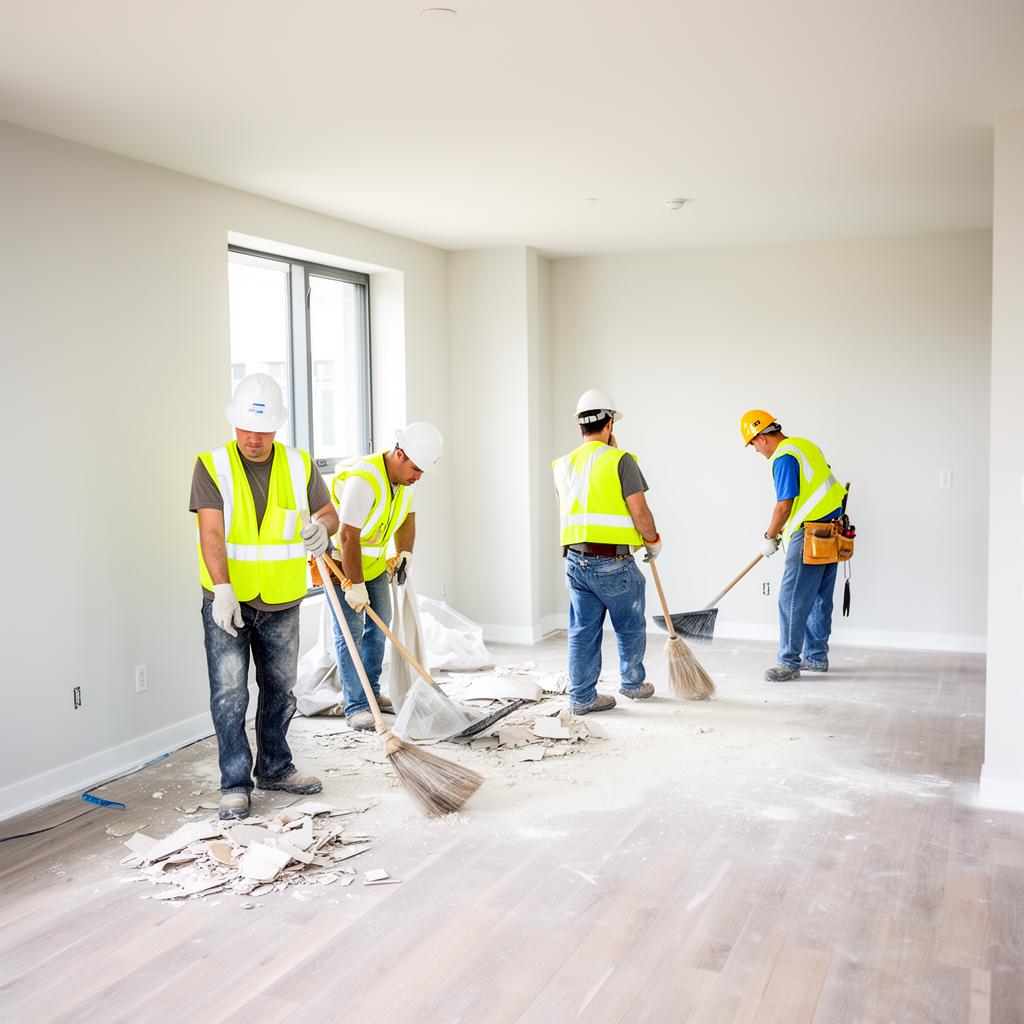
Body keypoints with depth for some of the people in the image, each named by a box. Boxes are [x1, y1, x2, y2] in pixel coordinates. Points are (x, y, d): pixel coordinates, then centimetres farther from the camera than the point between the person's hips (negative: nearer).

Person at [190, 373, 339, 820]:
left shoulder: (299, 465, 1)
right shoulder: (212, 466, -10)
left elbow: (329, 512, 9)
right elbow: (211, 532, -19)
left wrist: (322, 527, -17)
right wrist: (223, 589, -31)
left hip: (282, 603, 4)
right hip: (227, 602, -4)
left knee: (279, 690, 15)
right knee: (229, 695, -4)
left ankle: (275, 769, 31)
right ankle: (235, 784, 8)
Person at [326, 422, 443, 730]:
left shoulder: (406, 478, -6)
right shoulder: (363, 480, -34)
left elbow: (407, 517, 8)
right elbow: (348, 537, -33)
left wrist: (405, 554, -8)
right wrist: (355, 586, -28)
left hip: (374, 562, 9)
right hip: (339, 560, -8)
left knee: (380, 623, 13)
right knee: (350, 631, -8)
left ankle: (372, 692, 27)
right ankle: (355, 707, -1)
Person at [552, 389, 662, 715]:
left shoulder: (564, 465, 8)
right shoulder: (619, 460, -11)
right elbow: (639, 512, -13)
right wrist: (654, 541, 4)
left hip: (575, 560, 5)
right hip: (614, 562, -5)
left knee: (583, 631, 11)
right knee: (630, 628, 15)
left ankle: (582, 697, 14)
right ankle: (632, 683, 32)